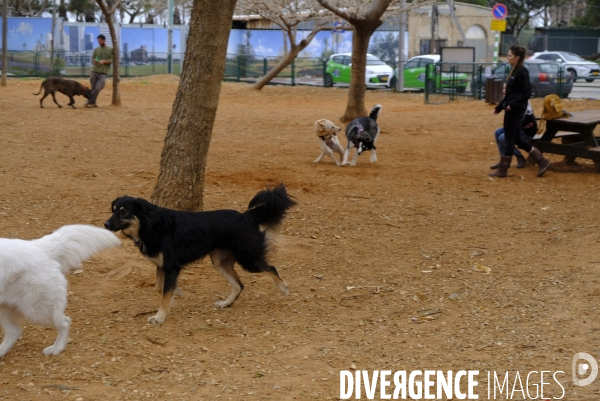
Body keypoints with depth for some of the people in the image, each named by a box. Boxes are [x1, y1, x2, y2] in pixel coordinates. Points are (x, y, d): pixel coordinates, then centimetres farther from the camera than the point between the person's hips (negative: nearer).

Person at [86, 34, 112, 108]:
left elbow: (111, 60, -1)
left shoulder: (110, 50, 5)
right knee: (93, 88, 1)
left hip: (103, 72, -3)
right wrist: (94, 61, -11)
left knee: (97, 88, -13)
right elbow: (92, 58, 12)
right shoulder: (96, 49, 15)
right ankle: (93, 103, 10)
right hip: (94, 71, 3)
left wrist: (104, 61, -17)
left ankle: (90, 102, -6)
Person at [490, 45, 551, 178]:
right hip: (511, 109, 10)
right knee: (516, 139, 13)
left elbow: (527, 92, -18)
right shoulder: (515, 71, 14)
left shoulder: (522, 71, -14)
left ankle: (502, 170, 6)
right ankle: (541, 161, 18)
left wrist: (512, 104, -24)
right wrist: (499, 107, 19)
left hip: (515, 110, -10)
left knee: (509, 138, -2)